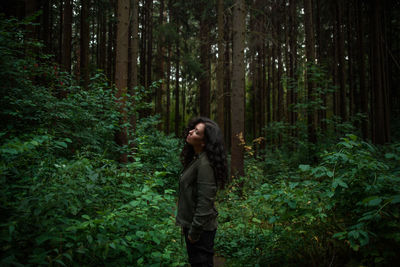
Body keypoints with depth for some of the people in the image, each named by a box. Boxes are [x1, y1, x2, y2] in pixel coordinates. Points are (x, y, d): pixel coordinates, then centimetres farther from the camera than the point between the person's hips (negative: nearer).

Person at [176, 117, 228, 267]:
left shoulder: (204, 164, -23)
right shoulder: (195, 159, 6)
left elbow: (205, 202, -25)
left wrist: (194, 232, -19)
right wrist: (187, 227, 15)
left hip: (201, 228, -9)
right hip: (191, 224, 9)